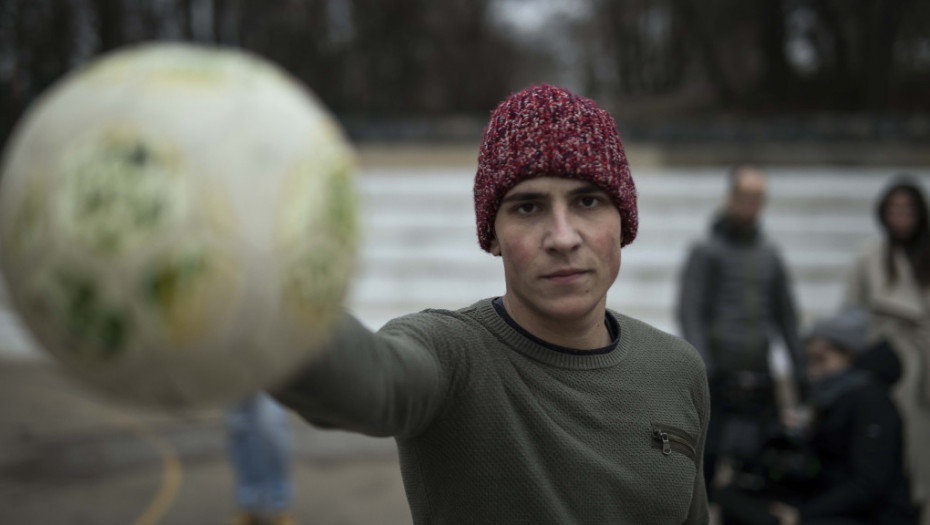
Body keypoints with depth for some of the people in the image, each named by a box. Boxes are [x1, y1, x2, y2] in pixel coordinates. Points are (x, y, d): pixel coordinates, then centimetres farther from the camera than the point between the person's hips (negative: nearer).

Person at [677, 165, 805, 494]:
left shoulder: (770, 256, 15)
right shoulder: (706, 252, -1)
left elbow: (786, 315, 19)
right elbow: (689, 312, -8)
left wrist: (799, 369, 13)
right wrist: (703, 368, -17)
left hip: (760, 378, 5)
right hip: (720, 379, -5)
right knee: (705, 462, -3)